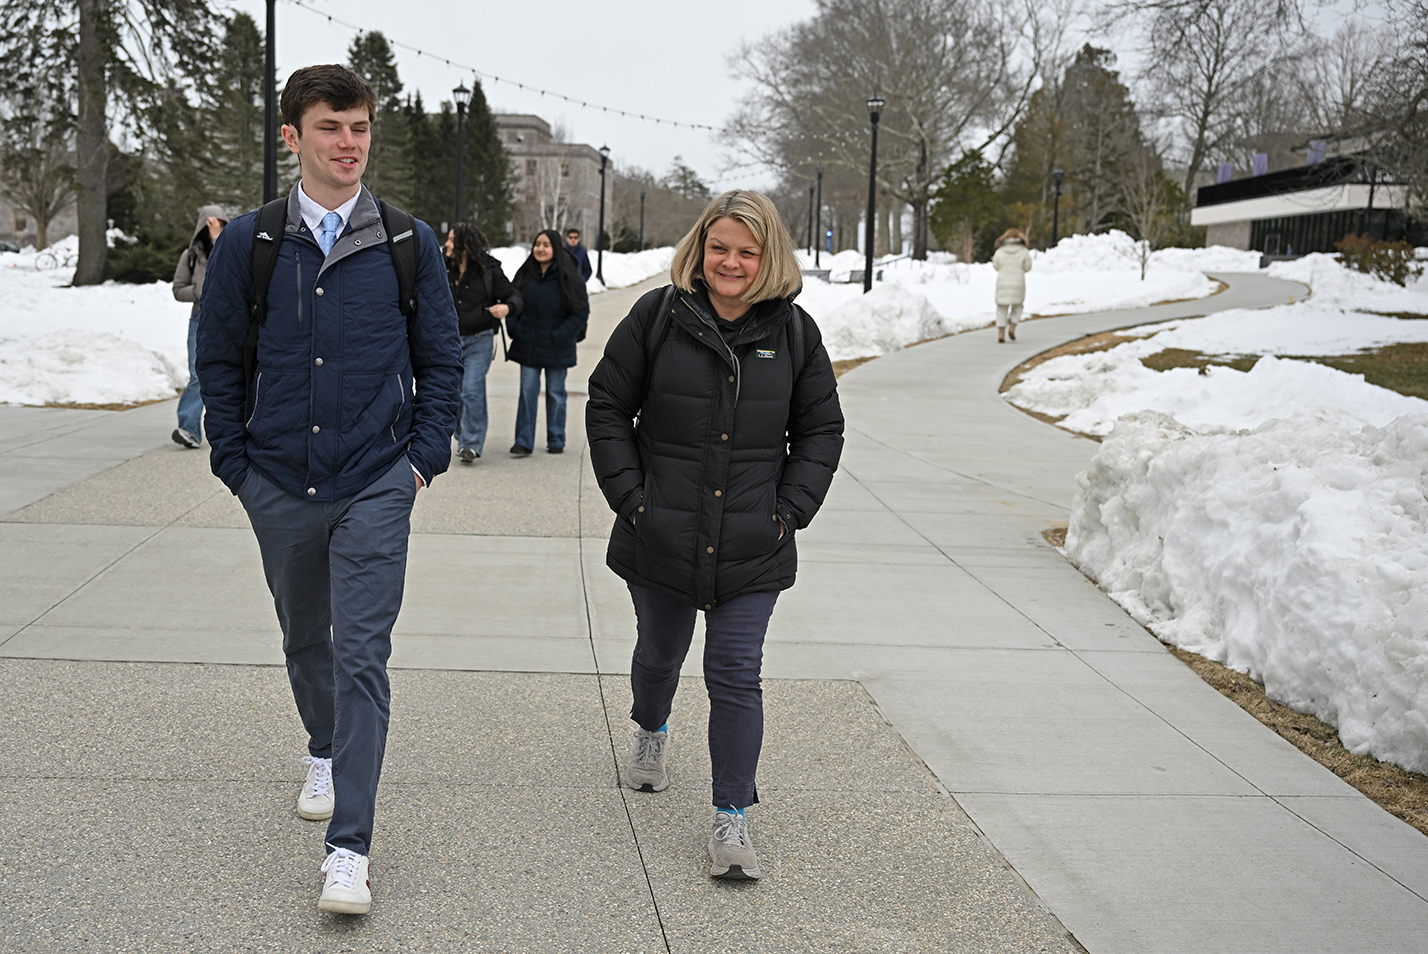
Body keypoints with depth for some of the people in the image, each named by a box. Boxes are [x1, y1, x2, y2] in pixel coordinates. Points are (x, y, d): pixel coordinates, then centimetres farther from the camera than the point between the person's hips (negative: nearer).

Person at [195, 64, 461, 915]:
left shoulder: (411, 244, -1)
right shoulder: (248, 243, 0)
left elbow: (441, 359, 7)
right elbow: (220, 360, 7)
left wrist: (423, 456, -1)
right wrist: (237, 462, 3)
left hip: (375, 488, -2)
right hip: (279, 488, 2)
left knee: (362, 654, -9)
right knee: (304, 637, 19)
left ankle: (350, 848, -7)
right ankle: (325, 752, 47)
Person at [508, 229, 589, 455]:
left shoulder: (568, 278, -8)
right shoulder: (524, 274, 4)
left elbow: (581, 312, -7)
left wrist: (560, 336, -14)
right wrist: (515, 329, -2)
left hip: (556, 349, -2)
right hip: (528, 347, 3)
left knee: (556, 393, 8)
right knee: (527, 392, -1)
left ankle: (556, 441, 19)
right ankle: (524, 442, 2)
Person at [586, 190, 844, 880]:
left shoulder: (794, 332, 0)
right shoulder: (657, 317, -4)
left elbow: (821, 430, 8)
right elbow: (607, 408, 2)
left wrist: (790, 511, -2)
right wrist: (630, 496, -6)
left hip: (753, 551, 0)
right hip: (660, 539, 1)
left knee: (736, 675, -5)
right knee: (660, 651, 21)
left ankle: (731, 820, 3)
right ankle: (651, 732, 53)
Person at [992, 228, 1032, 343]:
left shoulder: (1000, 251, 1)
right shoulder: (1023, 252, -2)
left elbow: (996, 266, 3)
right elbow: (1027, 267, -1)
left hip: (1003, 282, 1)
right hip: (1018, 282, -1)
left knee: (1002, 308, 5)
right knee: (1017, 307, 17)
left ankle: (1001, 333, -3)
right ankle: (1012, 328, 0)